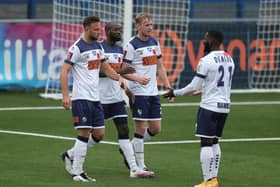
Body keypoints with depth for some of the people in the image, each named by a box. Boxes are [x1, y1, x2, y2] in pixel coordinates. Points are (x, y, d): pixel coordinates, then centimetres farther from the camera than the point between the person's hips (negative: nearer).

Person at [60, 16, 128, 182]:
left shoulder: (98, 47, 12)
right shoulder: (77, 48, -11)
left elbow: (105, 68, 22)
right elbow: (64, 71, -13)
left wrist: (118, 77, 3)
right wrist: (65, 95, -21)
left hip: (95, 98, 8)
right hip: (81, 98, -8)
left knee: (99, 134, 7)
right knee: (84, 133, -8)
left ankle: (70, 155, 23)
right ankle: (77, 172, -1)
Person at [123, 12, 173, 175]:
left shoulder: (154, 42, 12)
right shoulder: (132, 45, -9)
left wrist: (168, 86, 11)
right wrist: (138, 78, -26)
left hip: (153, 92, 7)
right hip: (139, 93, -7)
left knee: (155, 129, 8)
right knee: (141, 128, -5)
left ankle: (129, 149, 26)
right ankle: (140, 165, 2)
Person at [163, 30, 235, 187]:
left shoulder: (206, 60, -13)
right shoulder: (229, 59, 11)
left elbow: (194, 87, -12)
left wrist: (175, 93, 2)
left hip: (210, 106, -8)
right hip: (225, 105, 8)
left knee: (206, 143, -5)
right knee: (215, 142, 14)